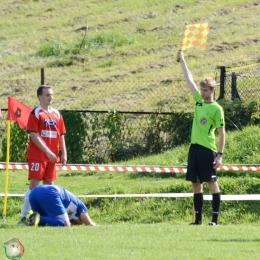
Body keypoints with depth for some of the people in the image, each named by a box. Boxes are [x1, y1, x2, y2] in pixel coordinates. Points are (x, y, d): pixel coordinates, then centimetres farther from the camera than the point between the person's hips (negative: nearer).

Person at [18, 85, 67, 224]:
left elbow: (61, 135, 17)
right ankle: (24, 216, -10)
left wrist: (64, 153, 8)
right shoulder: (36, 113, -8)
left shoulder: (56, 114, 12)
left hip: (52, 157, 7)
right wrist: (48, 151, -19)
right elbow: (34, 136, -15)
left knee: (49, 184, 8)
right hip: (37, 155, -6)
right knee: (34, 184, -10)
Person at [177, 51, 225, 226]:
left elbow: (222, 133, -7)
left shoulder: (217, 109, -7)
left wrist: (220, 154, -12)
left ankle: (215, 218, -1)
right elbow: (189, 79, 16)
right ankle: (198, 219, 12)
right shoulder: (199, 101, 11)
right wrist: (182, 60, 19)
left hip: (208, 150, -7)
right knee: (196, 184, 8)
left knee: (212, 183, -3)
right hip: (194, 147, 7)